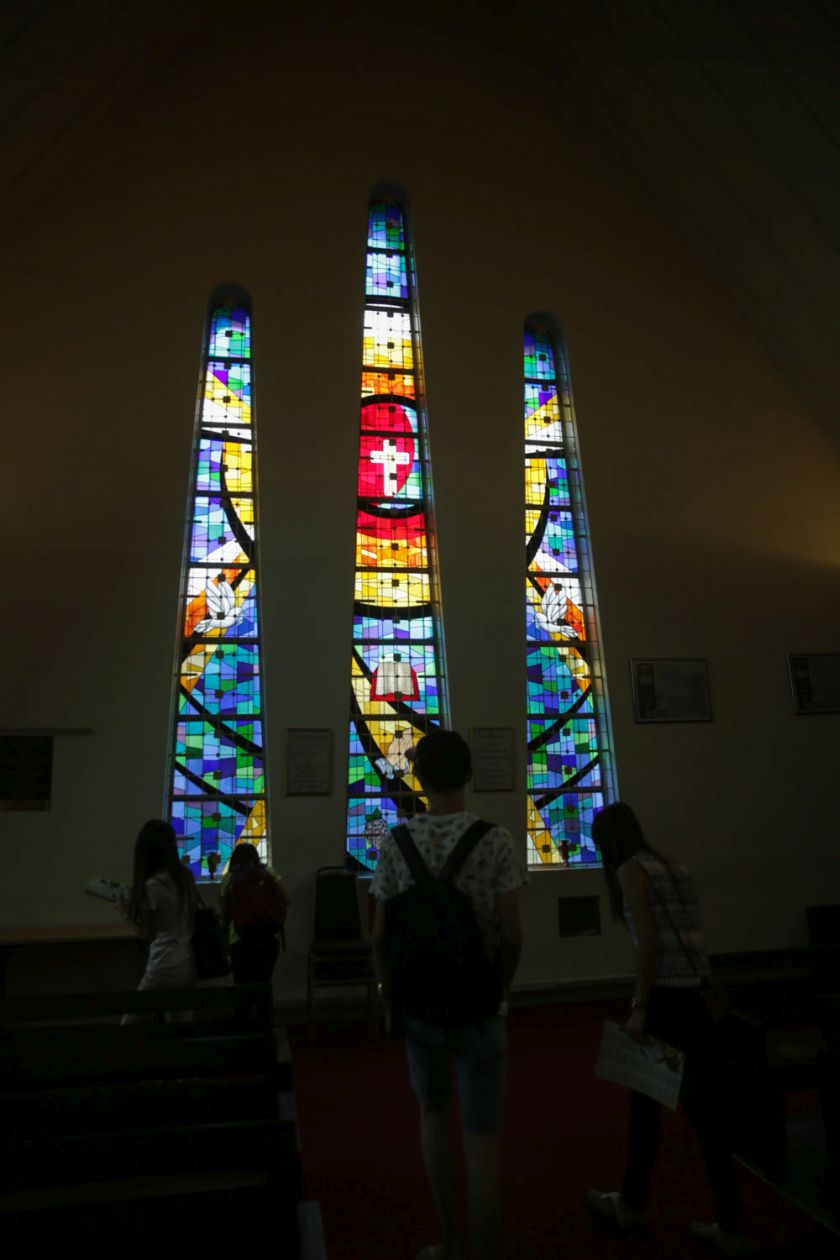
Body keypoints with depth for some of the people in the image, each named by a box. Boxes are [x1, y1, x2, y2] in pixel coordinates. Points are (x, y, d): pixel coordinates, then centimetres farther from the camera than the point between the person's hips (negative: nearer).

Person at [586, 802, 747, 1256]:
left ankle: (631, 1205, 31)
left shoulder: (631, 870, -9)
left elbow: (648, 942, -16)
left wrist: (640, 1007, -13)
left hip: (664, 996, -7)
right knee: (703, 1105, 14)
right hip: (698, 995, 7)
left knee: (645, 1102, 12)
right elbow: (684, 935, 15)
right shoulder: (674, 867, 14)